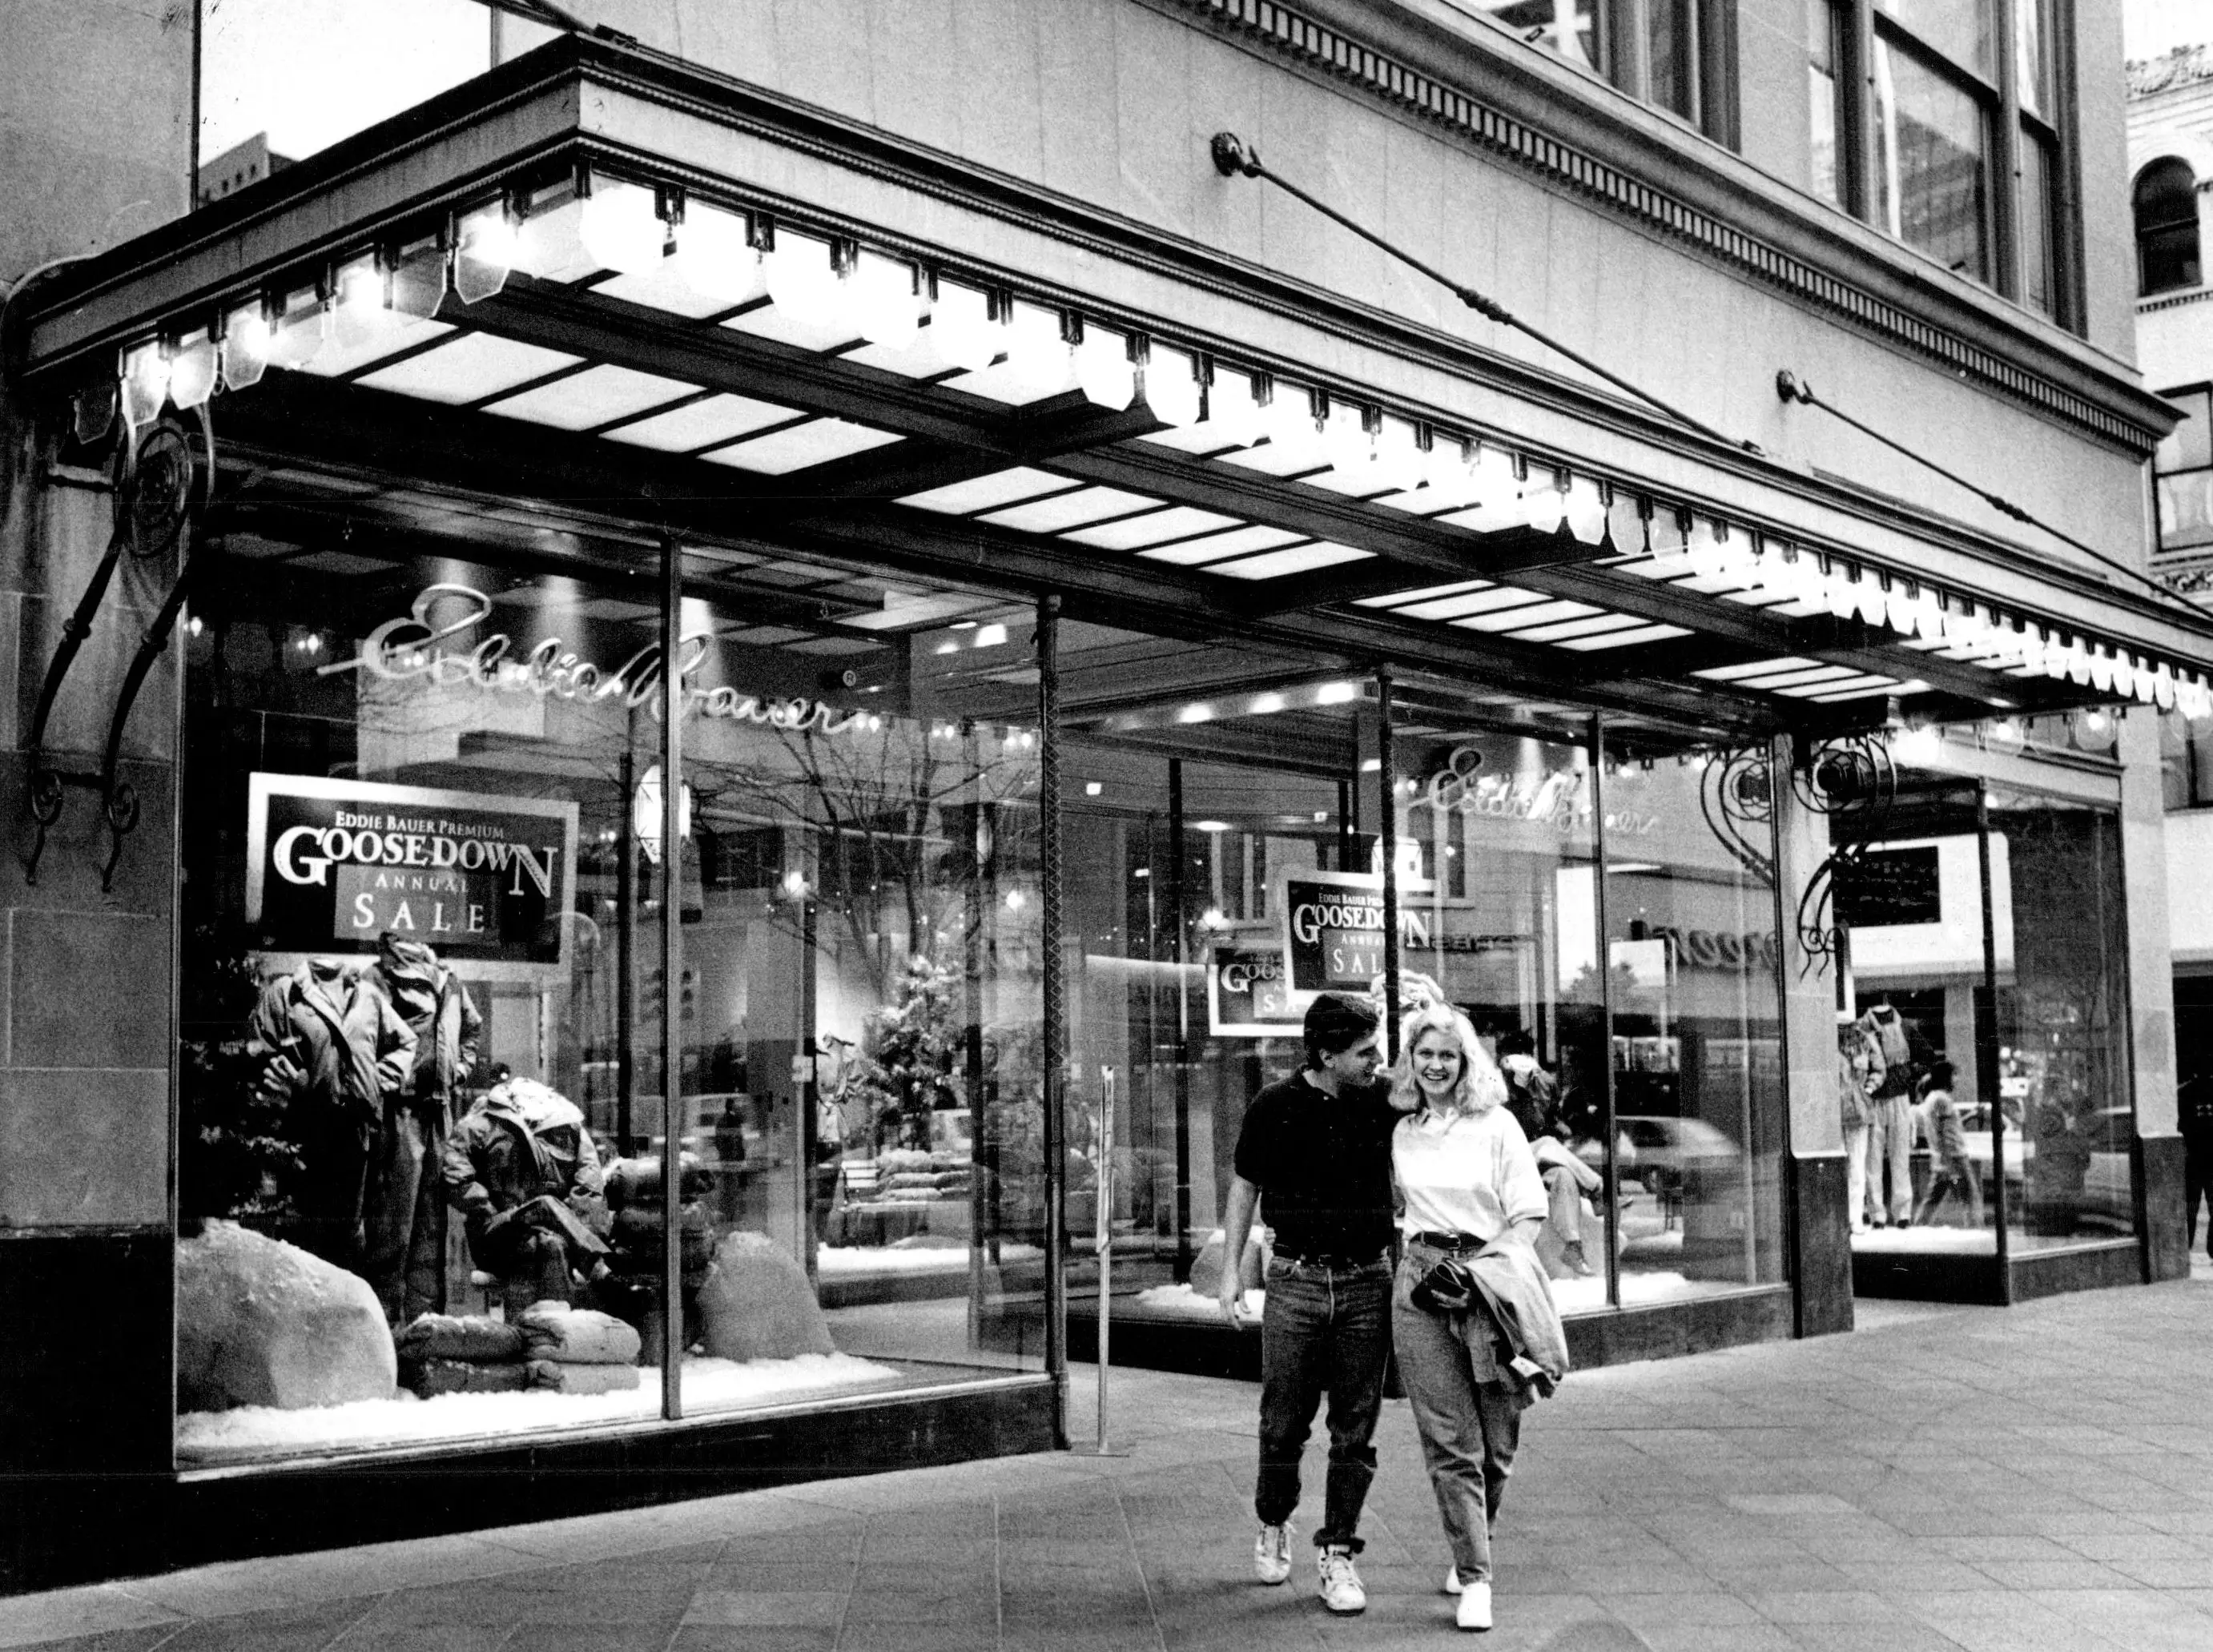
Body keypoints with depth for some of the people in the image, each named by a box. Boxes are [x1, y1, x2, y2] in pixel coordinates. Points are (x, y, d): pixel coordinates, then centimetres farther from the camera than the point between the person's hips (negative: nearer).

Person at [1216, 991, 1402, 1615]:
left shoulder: (1384, 1103, -1)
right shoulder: (1274, 1108, -3)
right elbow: (1245, 1187, 8)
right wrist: (1230, 1270, 5)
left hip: (1368, 1281, 1)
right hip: (1295, 1280, -1)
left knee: (1356, 1428, 3)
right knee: (1283, 1420, 4)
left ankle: (1337, 1552, 13)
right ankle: (1273, 1524, 29)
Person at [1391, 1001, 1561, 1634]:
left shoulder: (1497, 1125, 3)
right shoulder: (1402, 1133, 13)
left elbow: (1529, 1216, 0)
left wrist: (1483, 1263, -12)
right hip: (1422, 1285, 2)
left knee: (1498, 1441, 3)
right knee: (1450, 1442, -5)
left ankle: (1470, 1550, 26)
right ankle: (1474, 1578, -1)